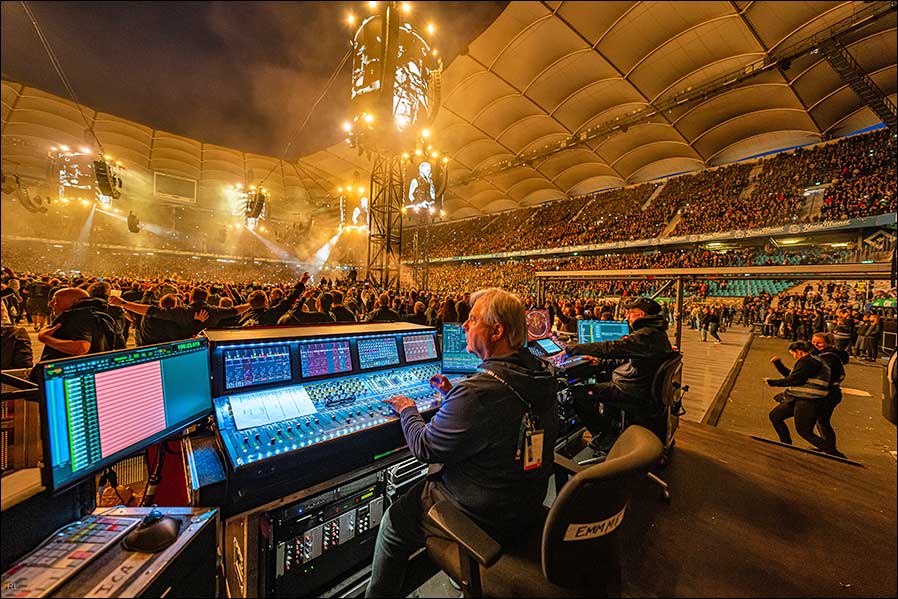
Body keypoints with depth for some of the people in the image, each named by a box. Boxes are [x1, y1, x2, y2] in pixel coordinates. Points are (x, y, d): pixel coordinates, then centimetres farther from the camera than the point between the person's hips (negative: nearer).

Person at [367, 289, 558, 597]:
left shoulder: (479, 392, -34)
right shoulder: (542, 375, -6)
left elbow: (425, 447, -20)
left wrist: (407, 410, -2)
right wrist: (453, 394, 8)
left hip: (486, 518, -8)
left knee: (393, 522, 13)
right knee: (425, 485, 28)